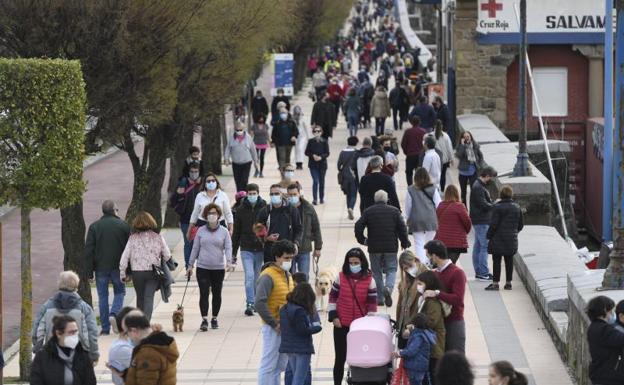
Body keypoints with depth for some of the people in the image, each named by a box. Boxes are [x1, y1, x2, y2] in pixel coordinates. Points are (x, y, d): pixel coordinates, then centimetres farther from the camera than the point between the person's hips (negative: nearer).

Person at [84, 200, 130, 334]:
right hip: (118, 267, 0)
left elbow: (89, 250, -3)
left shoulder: (94, 226, -1)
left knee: (102, 296, 7)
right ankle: (114, 313, -12)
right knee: (119, 292, 15)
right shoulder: (123, 225, -1)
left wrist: (89, 270, 1)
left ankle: (105, 327, 5)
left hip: (101, 267, 0)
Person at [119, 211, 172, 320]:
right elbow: (167, 256, 1)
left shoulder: (133, 238, -1)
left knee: (140, 298, 16)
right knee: (149, 298, -5)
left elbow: (124, 257, -3)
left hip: (137, 272, 1)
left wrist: (123, 274, 5)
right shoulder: (158, 237, -1)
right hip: (153, 272, -1)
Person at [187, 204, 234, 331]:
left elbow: (228, 248, -2)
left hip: (218, 268, 0)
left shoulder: (224, 231, 2)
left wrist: (229, 261, -19)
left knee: (217, 294, 9)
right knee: (204, 294, -8)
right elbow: (195, 248, 9)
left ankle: (214, 318, 21)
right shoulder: (201, 231, 4)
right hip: (203, 268, 0)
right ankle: (204, 320, -9)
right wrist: (190, 265, 7)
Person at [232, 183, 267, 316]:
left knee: (257, 277, 9)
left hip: (261, 249, 0)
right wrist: (233, 252, 7)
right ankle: (250, 304, -12)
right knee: (249, 276, -11)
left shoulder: (265, 208, -2)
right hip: (246, 249, 0)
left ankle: (254, 302, 23)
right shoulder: (241, 210, 2)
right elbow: (236, 232, 7)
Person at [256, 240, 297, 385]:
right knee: (268, 365, -4)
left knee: (280, 365, 15)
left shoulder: (287, 275, 13)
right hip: (273, 328, -9)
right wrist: (274, 324, -19)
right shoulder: (267, 276, -16)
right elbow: (260, 304, -23)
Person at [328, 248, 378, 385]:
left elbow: (372, 303, -1)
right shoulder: (341, 277, -1)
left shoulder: (369, 280, -3)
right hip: (341, 325, 1)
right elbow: (333, 297, 4)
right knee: (340, 358, 5)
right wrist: (334, 317, -3)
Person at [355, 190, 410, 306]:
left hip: (374, 248, 0)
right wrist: (405, 242, 10)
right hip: (391, 247, 0)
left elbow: (358, 226, -4)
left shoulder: (368, 212, 1)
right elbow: (402, 228, -2)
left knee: (377, 272, 11)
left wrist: (362, 240, 10)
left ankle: (380, 298, 10)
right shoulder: (394, 211, 2)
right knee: (391, 270, 9)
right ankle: (388, 287, -20)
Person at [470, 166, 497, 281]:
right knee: (484, 246, -9)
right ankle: (483, 273, -8)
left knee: (478, 246, 13)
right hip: (481, 221, -11)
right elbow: (484, 205, -21)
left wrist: (493, 203, 4)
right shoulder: (478, 188, -18)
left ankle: (479, 272, 19)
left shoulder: (479, 186, 15)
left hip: (479, 221, 11)